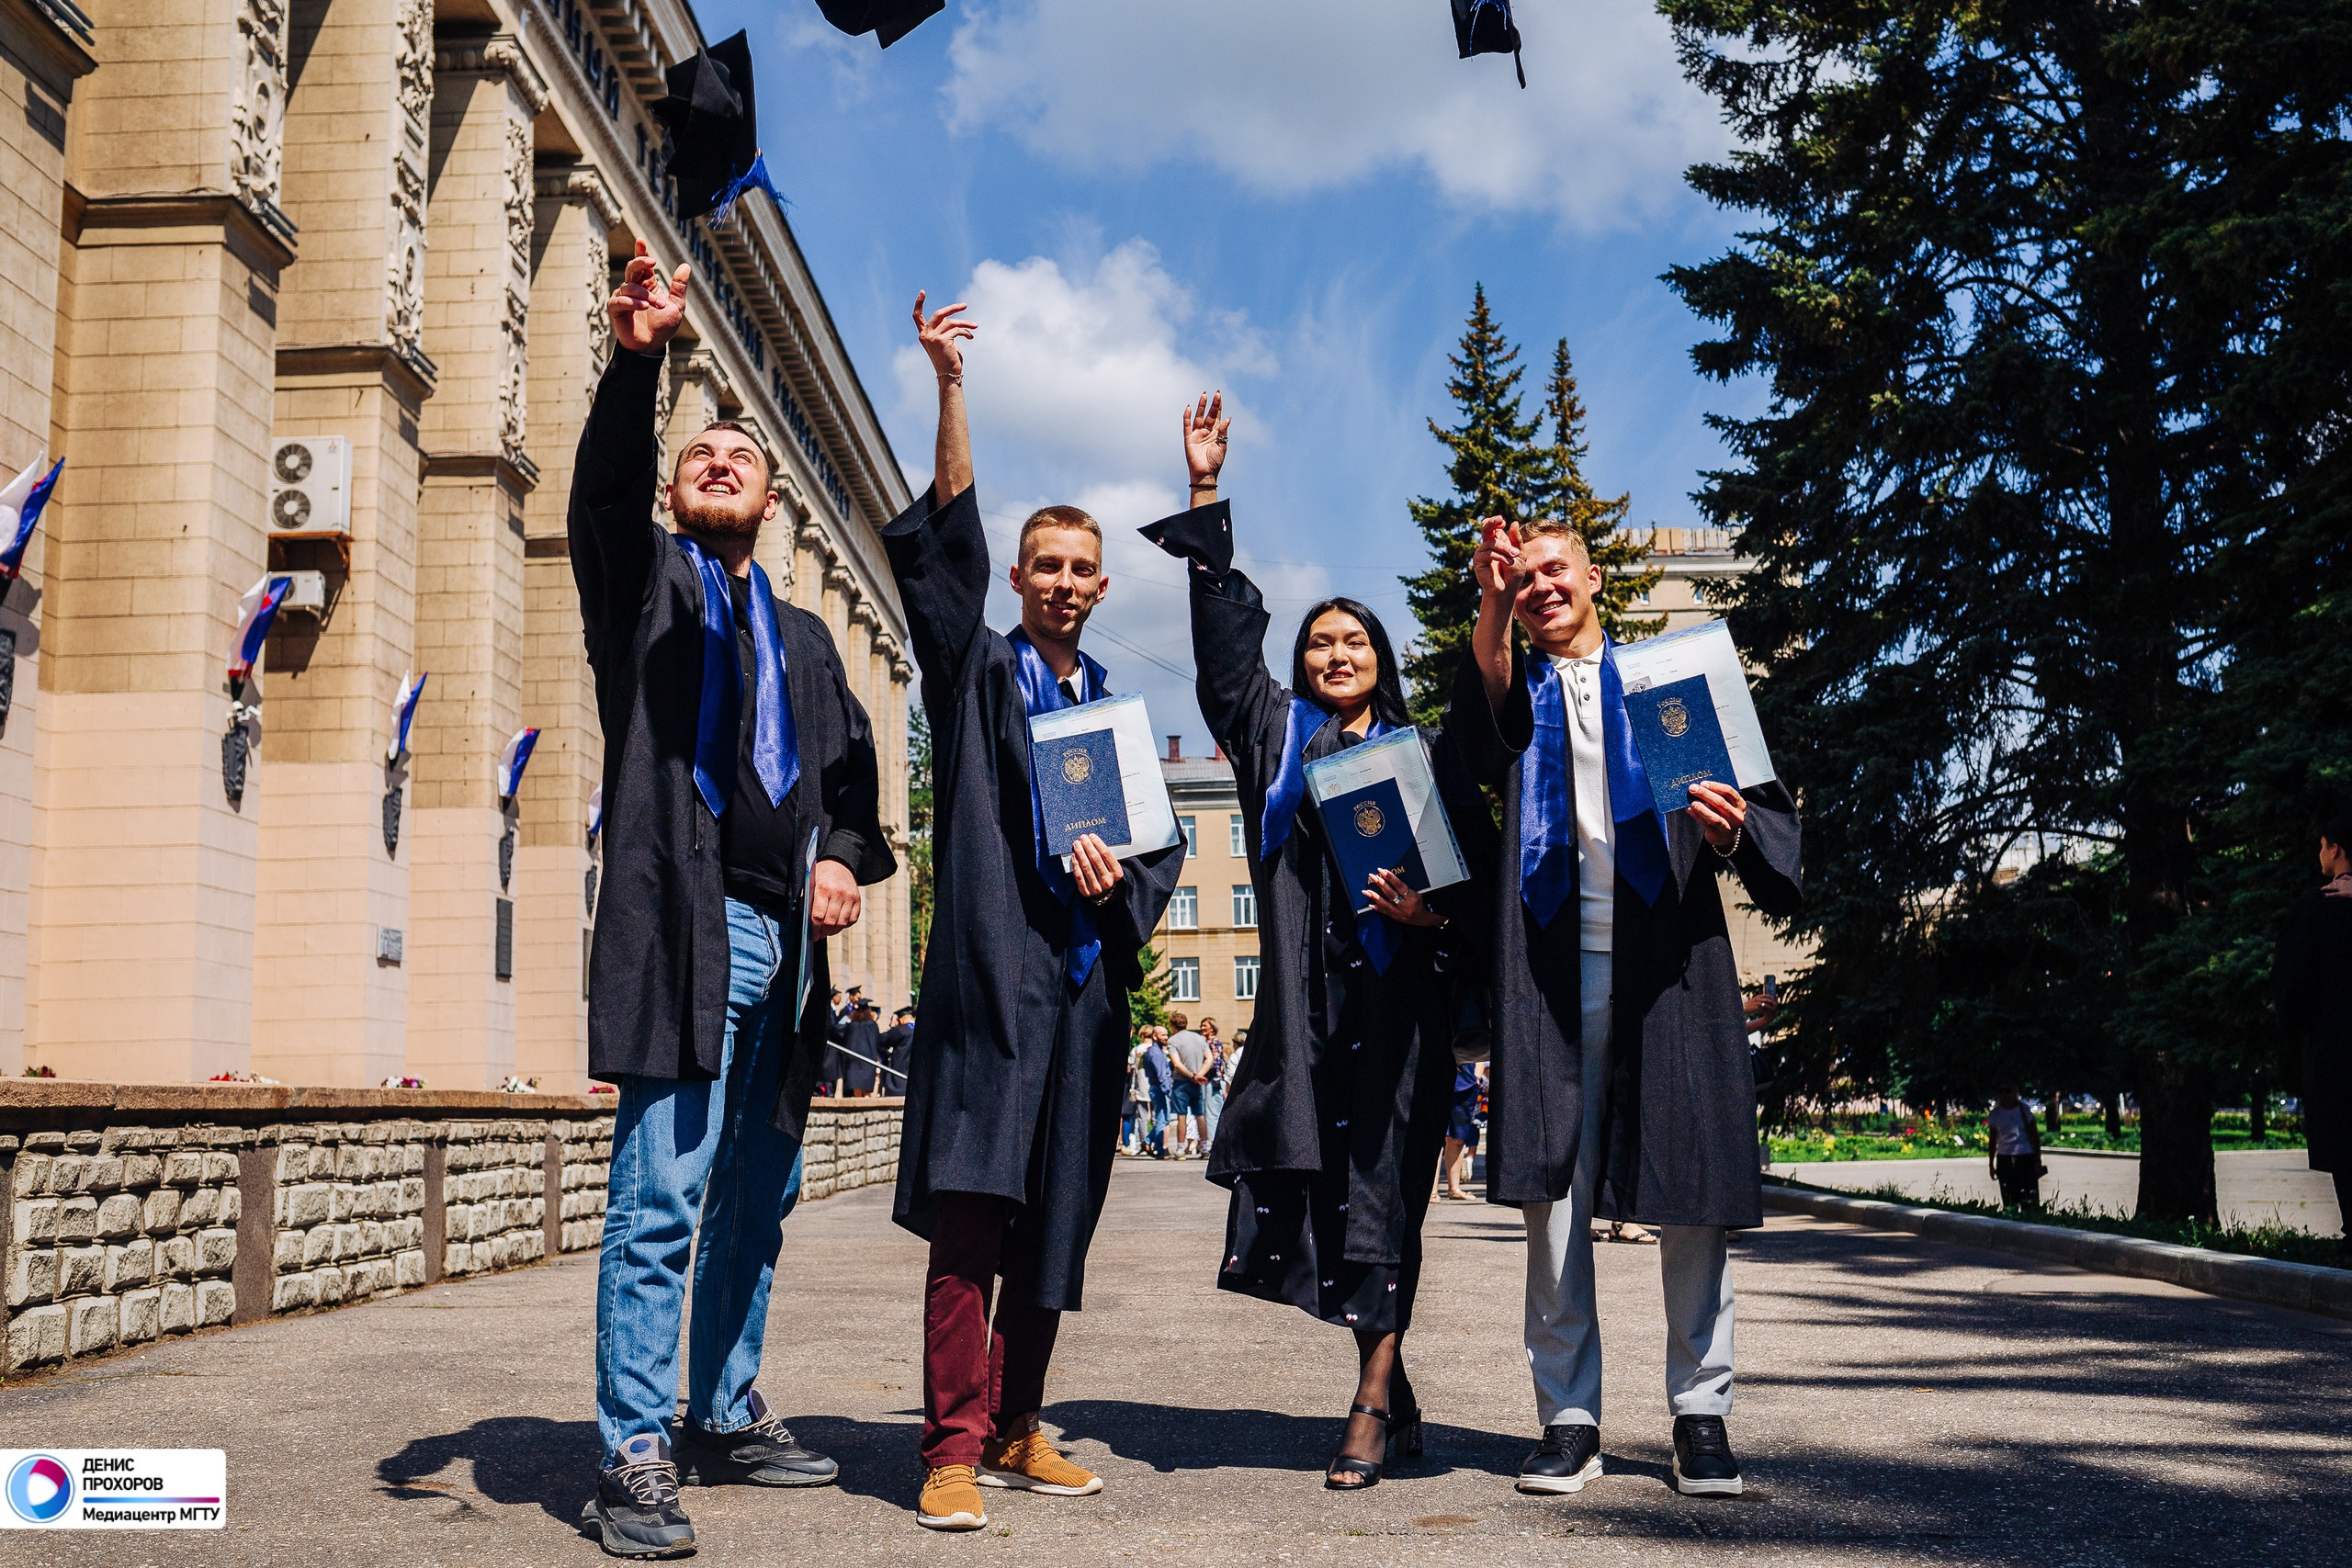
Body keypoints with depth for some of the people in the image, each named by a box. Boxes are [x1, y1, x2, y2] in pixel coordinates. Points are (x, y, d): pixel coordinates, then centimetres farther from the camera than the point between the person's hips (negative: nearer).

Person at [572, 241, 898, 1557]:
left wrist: (848, 859, 5)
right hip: (685, 926, -6)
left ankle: (727, 1417, 25)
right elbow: (606, 486, -11)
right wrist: (640, 357, -28)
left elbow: (854, 767, 25)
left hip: (784, 946, 6)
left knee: (757, 1200, 12)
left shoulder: (805, 638, 23)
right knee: (662, 1196, -10)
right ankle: (635, 1459, -3)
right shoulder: (648, 582, 9)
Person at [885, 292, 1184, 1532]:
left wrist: (1121, 873, -4)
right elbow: (939, 548, -6)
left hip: (1087, 976, 5)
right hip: (992, 967, -4)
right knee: (970, 1212, -10)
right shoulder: (978, 673, 8)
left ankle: (1018, 1429, 17)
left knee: (1055, 1219, 7)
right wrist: (950, 392, -14)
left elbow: (1166, 835, 19)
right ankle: (954, 1449, -7)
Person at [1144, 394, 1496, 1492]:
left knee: (1380, 1184, -5)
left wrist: (1434, 916, -14)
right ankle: (1390, 1388, 15)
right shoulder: (1275, 735, 16)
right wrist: (1206, 494, 10)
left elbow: (1478, 866, 7)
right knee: (1314, 1184, 0)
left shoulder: (1426, 753, 11)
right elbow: (1225, 639, 12)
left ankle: (1373, 1401, -2)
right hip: (1304, 996, 2)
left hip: (1398, 995, -2)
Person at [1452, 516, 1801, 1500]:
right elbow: (1483, 741, -11)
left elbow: (1770, 803, 10)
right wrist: (1492, 607, -26)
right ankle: (1569, 1418, 8)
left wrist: (1731, 829, -14)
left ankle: (1700, 1410, 12)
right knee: (1553, 1192, -1)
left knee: (1688, 1195, 0)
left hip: (1667, 963, 0)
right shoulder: (1512, 690, 16)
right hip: (1553, 969, 1)